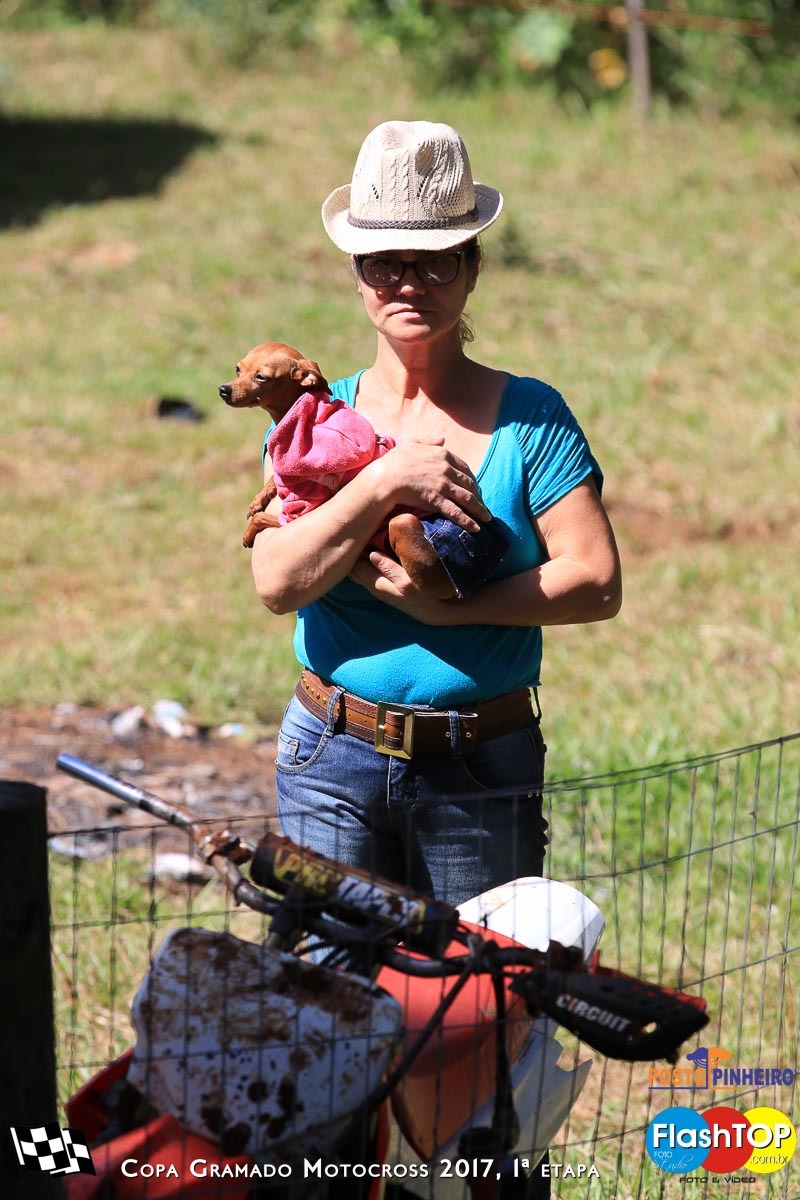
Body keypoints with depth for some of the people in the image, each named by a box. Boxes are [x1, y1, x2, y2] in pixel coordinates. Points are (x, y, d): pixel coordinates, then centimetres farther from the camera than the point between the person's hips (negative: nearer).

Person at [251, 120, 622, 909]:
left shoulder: (530, 417, -1)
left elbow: (597, 584, -10)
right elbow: (277, 583, -10)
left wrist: (446, 607, -17)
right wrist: (386, 482, -18)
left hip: (484, 769, -1)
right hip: (335, 760, 1)